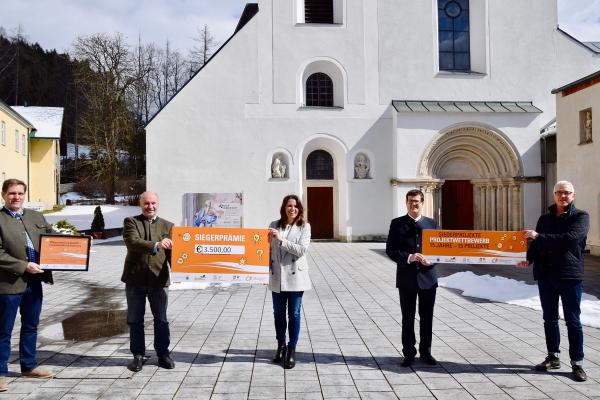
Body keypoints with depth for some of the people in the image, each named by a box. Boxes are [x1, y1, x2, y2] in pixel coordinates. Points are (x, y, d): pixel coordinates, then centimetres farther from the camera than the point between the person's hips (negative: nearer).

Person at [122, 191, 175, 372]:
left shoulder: (167, 226, 9)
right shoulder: (131, 222, 2)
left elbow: (171, 251, 5)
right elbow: (132, 242, -16)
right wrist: (156, 245, -31)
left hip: (159, 279, 1)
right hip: (135, 279, -1)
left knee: (161, 319, 8)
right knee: (135, 320, 9)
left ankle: (163, 354, 21)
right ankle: (138, 355, 21)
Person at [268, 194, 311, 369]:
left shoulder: (304, 226, -3)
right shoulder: (274, 225, 5)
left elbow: (301, 249, -14)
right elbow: (269, 249, 9)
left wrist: (281, 240, -19)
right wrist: (266, 271, 6)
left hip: (295, 276, -3)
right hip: (277, 276, 3)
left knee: (294, 314, 4)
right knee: (278, 313, 13)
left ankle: (292, 349, 15)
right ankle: (281, 345, 31)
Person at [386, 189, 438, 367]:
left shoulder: (431, 223, 7)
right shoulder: (397, 223, 0)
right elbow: (390, 250, -5)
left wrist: (432, 260, -12)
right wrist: (409, 257, -20)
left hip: (428, 277, 2)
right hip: (406, 278, -2)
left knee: (427, 317, 10)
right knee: (408, 318, 8)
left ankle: (425, 352, 24)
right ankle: (409, 353, 20)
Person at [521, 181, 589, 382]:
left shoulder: (580, 216, -3)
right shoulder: (545, 218, 12)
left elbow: (570, 238, -20)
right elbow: (536, 244, 12)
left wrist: (539, 237, -20)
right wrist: (528, 258, -8)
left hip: (570, 275, -5)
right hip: (545, 275, 5)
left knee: (572, 321, 2)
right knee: (549, 319, 13)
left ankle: (577, 363, 11)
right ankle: (553, 357, 26)